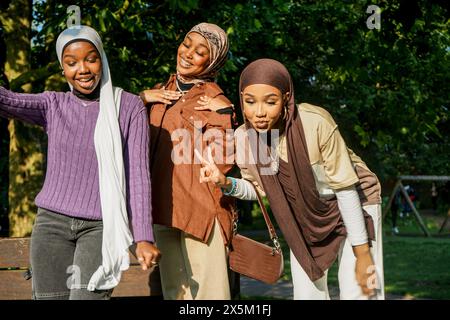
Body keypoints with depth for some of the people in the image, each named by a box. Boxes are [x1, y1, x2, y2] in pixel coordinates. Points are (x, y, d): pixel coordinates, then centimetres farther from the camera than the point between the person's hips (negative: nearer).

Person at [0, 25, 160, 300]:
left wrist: (143, 238, -12)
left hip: (102, 226, -3)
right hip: (52, 222, 3)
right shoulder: (52, 105, 5)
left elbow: (138, 173, -5)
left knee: (87, 296, -19)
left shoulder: (130, 107, -2)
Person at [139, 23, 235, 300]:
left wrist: (224, 115, -19)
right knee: (174, 291, 13)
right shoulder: (161, 93, 14)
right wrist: (142, 99, 1)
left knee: (206, 291, -6)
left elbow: (222, 163, -12)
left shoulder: (214, 101, -3)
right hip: (165, 208, 6)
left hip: (201, 211, -6)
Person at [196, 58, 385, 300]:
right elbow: (257, 189, 0)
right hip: (306, 214, 4)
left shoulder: (315, 123, -32)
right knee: (306, 293, 6)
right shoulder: (244, 137, -18)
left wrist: (362, 255, -18)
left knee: (357, 293, -9)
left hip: (353, 204, -4)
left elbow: (345, 188, -23)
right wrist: (226, 184, -22)